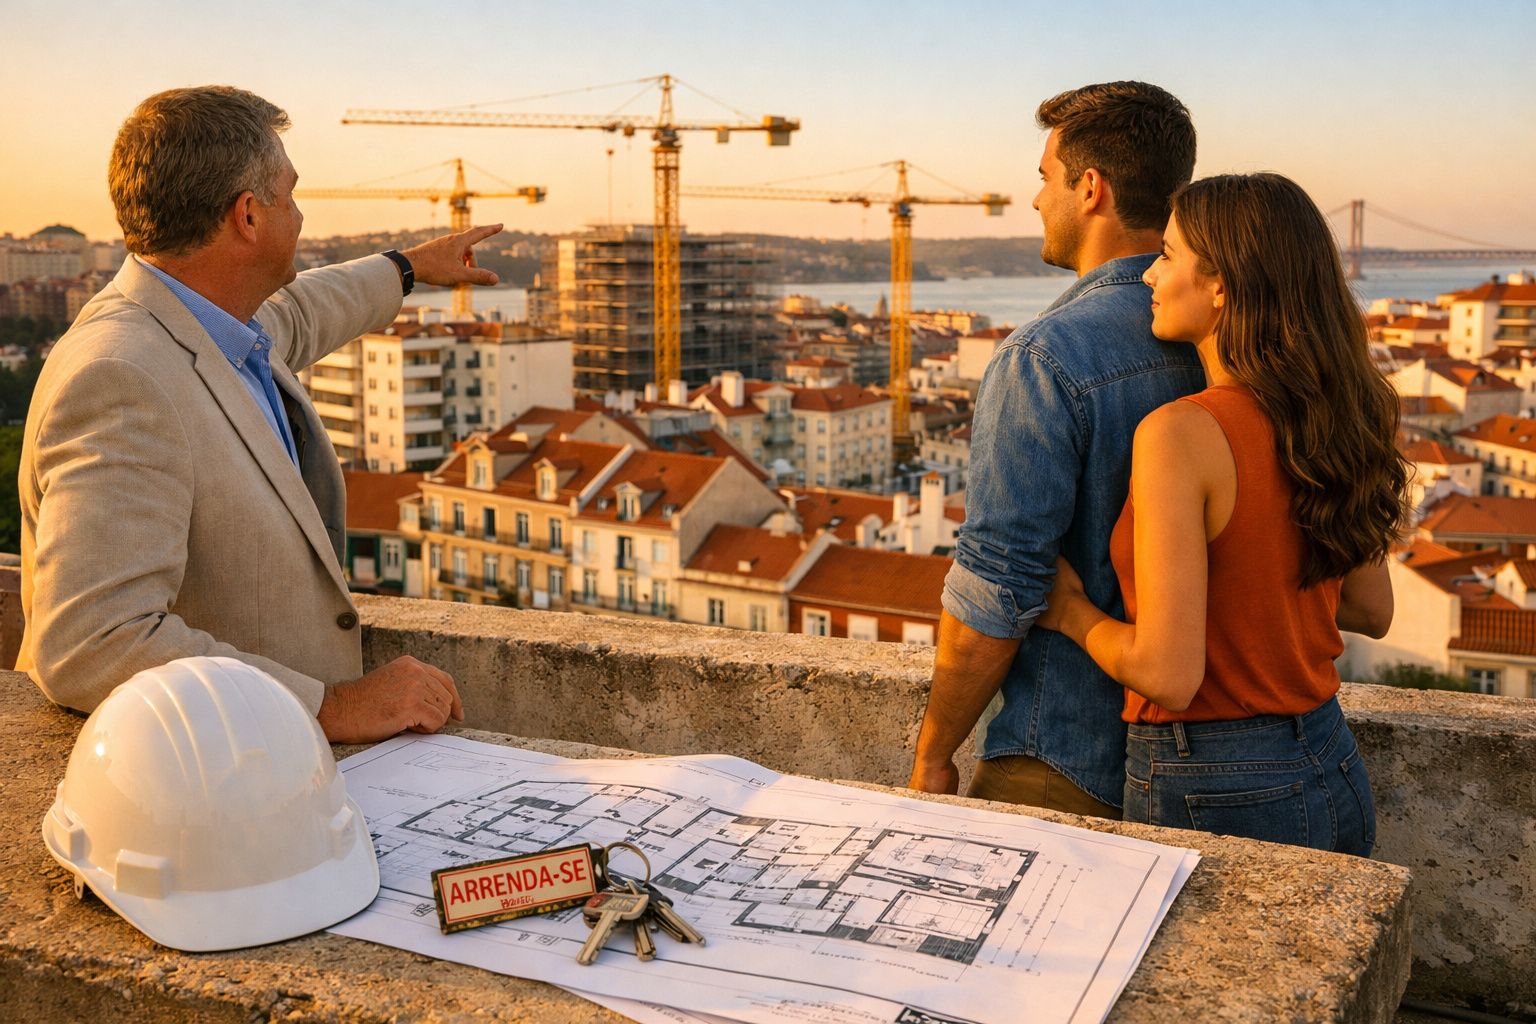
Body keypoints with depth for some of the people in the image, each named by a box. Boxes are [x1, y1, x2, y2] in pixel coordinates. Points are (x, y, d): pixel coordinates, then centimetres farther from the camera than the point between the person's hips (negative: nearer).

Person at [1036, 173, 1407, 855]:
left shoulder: (1180, 434, -22)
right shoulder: (1330, 423, 0)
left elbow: (1168, 675, -24)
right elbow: (1371, 612, 13)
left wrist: (1071, 610, -7)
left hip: (1212, 795, -7)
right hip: (1336, 775, 7)